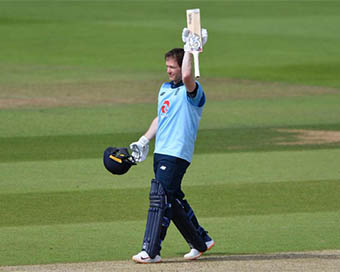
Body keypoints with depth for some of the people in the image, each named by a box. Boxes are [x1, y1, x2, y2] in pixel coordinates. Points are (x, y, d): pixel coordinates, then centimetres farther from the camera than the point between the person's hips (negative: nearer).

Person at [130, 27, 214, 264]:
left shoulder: (193, 91, -10)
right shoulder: (165, 89, 17)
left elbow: (187, 77, -34)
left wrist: (190, 49, -26)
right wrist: (145, 141, 21)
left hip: (178, 154, -9)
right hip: (161, 152, 9)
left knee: (160, 198, -14)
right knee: (173, 199, 14)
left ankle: (151, 251, -14)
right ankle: (201, 241, 27)